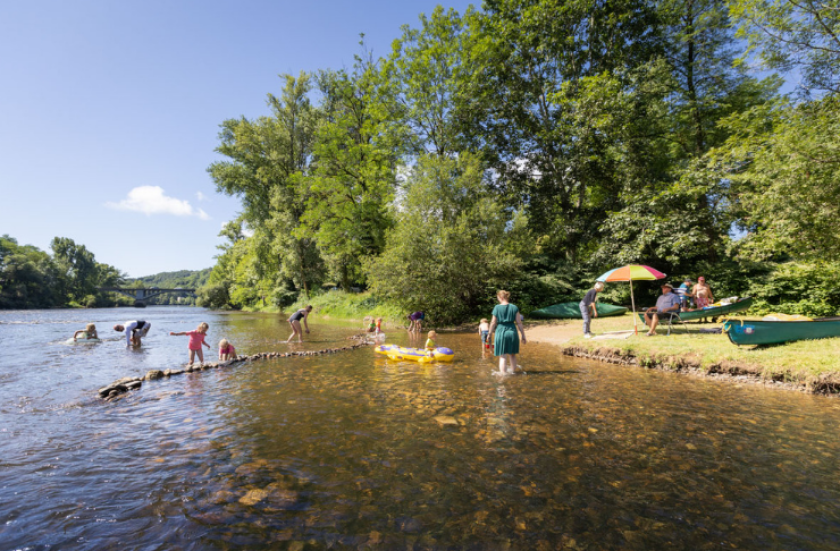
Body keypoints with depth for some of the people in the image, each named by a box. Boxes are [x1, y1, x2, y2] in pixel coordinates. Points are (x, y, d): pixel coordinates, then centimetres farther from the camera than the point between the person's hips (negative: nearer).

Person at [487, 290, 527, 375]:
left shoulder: (497, 308, -6)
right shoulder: (514, 307, -1)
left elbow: (493, 323, -3)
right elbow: (519, 323, -2)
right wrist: (523, 336, 5)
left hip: (501, 332, -2)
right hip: (512, 332, 2)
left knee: (502, 356, 5)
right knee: (512, 355, 21)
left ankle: (503, 374, 2)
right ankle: (513, 372, 32)